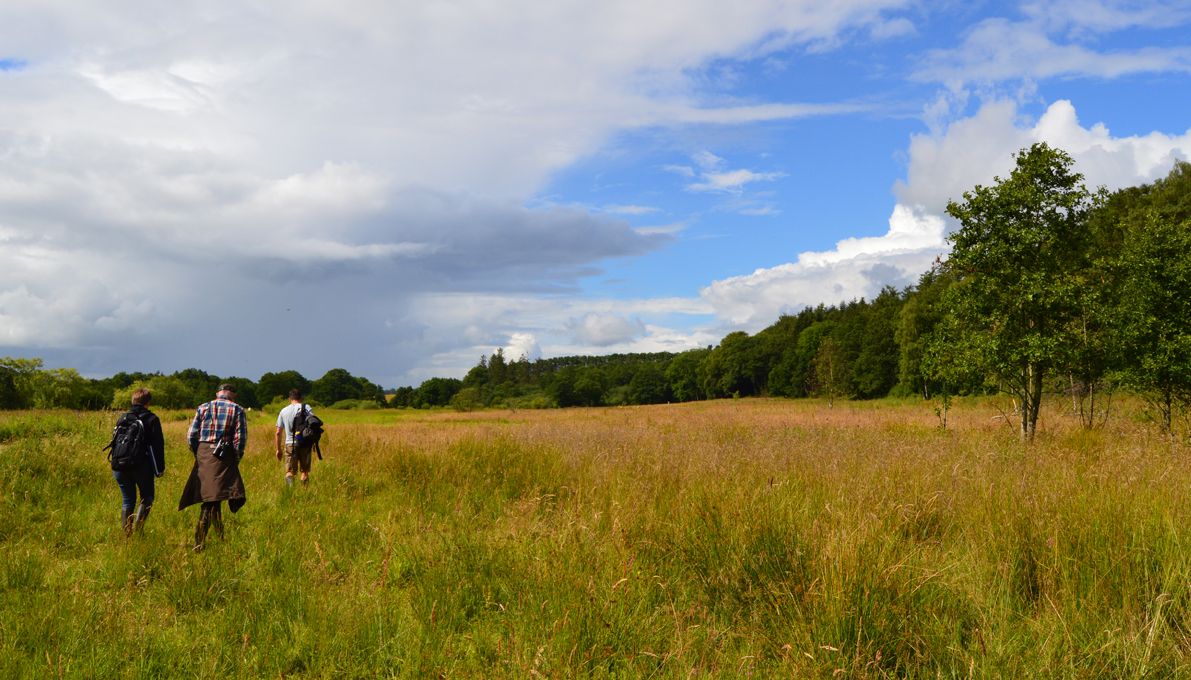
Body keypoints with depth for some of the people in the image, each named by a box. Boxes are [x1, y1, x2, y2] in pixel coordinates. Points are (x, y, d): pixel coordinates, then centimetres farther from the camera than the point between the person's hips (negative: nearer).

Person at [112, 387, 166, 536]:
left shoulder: (123, 418, 11)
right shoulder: (152, 419, -1)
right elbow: (157, 445, -5)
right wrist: (160, 468, 0)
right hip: (141, 466, -4)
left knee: (128, 500, 11)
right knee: (147, 497, 11)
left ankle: (126, 533, 4)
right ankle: (138, 526, -9)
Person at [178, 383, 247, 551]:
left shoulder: (203, 408, 11)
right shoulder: (237, 410, 1)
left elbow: (191, 436, 5)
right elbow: (240, 438, -8)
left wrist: (198, 455, 16)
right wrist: (236, 458, 3)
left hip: (203, 455, 4)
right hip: (224, 457, -4)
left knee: (211, 499, 13)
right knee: (212, 499, -3)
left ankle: (220, 535, 17)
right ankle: (199, 541, -8)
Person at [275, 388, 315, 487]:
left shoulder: (284, 411, 9)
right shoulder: (306, 408, 2)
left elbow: (278, 432, 11)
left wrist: (278, 449, 18)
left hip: (290, 444, 1)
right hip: (304, 443, -1)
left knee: (289, 471, -1)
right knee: (305, 471, 12)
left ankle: (290, 485, -28)